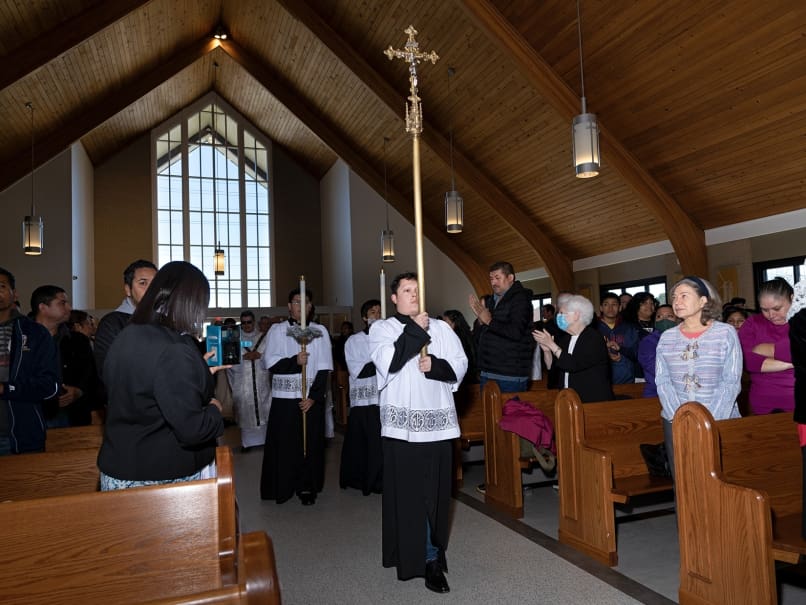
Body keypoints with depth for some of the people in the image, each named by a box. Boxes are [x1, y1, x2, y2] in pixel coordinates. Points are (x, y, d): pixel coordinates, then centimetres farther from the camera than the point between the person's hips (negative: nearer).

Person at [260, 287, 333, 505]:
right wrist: (295, 361, -18)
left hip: (312, 398, 1)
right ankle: (282, 488, 16)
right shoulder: (277, 330, 4)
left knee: (310, 444, 4)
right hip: (284, 397, -1)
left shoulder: (320, 331, 4)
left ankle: (307, 488, 16)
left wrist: (314, 397, -9)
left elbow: (324, 368, 0)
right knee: (284, 444, 2)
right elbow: (269, 362, -4)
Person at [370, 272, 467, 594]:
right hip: (403, 422, -2)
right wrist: (416, 330, -11)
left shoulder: (441, 328, 11)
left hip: (438, 419, 3)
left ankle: (432, 550, 30)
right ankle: (429, 559, 10)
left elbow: (460, 364, 7)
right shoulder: (382, 328, 3)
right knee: (411, 491, 0)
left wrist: (435, 365, -12)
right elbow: (388, 362, -14)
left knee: (436, 490, 10)